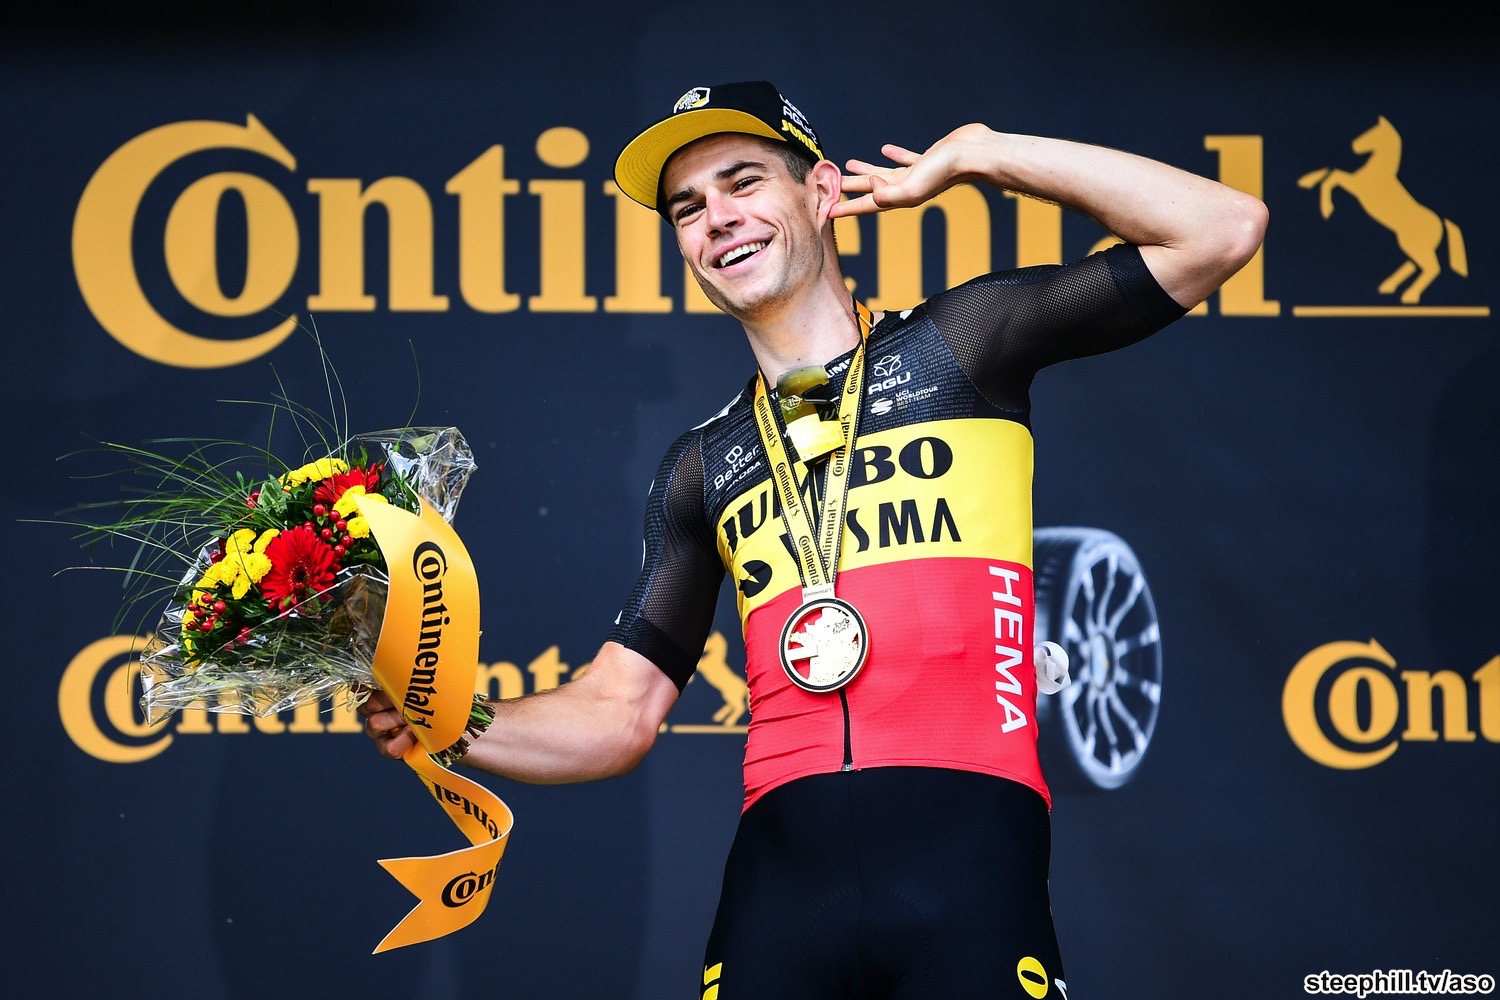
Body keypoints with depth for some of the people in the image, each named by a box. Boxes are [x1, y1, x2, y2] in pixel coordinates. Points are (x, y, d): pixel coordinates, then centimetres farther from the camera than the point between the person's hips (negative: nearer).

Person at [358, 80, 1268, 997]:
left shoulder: (955, 345, 11)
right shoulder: (704, 467, 21)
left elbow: (1225, 228, 4)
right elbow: (617, 715, 19)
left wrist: (976, 155, 7)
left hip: (969, 859, -3)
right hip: (783, 870, 3)